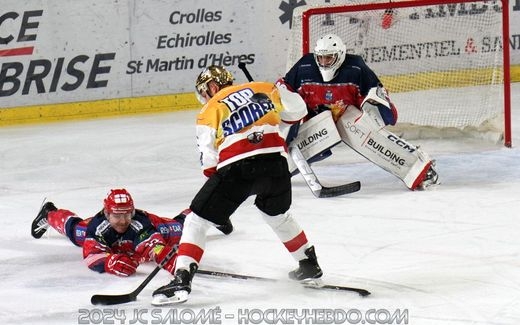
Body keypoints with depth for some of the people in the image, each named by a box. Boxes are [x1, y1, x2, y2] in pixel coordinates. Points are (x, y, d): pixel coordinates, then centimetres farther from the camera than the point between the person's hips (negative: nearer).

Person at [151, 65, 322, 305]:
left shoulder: (209, 112, 13)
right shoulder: (263, 89, 19)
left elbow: (209, 163, 8)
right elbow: (296, 110, 23)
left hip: (236, 168, -4)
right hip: (275, 159, 4)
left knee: (196, 220, 5)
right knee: (277, 215, 33)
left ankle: (181, 280, -8)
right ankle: (309, 264, 43)